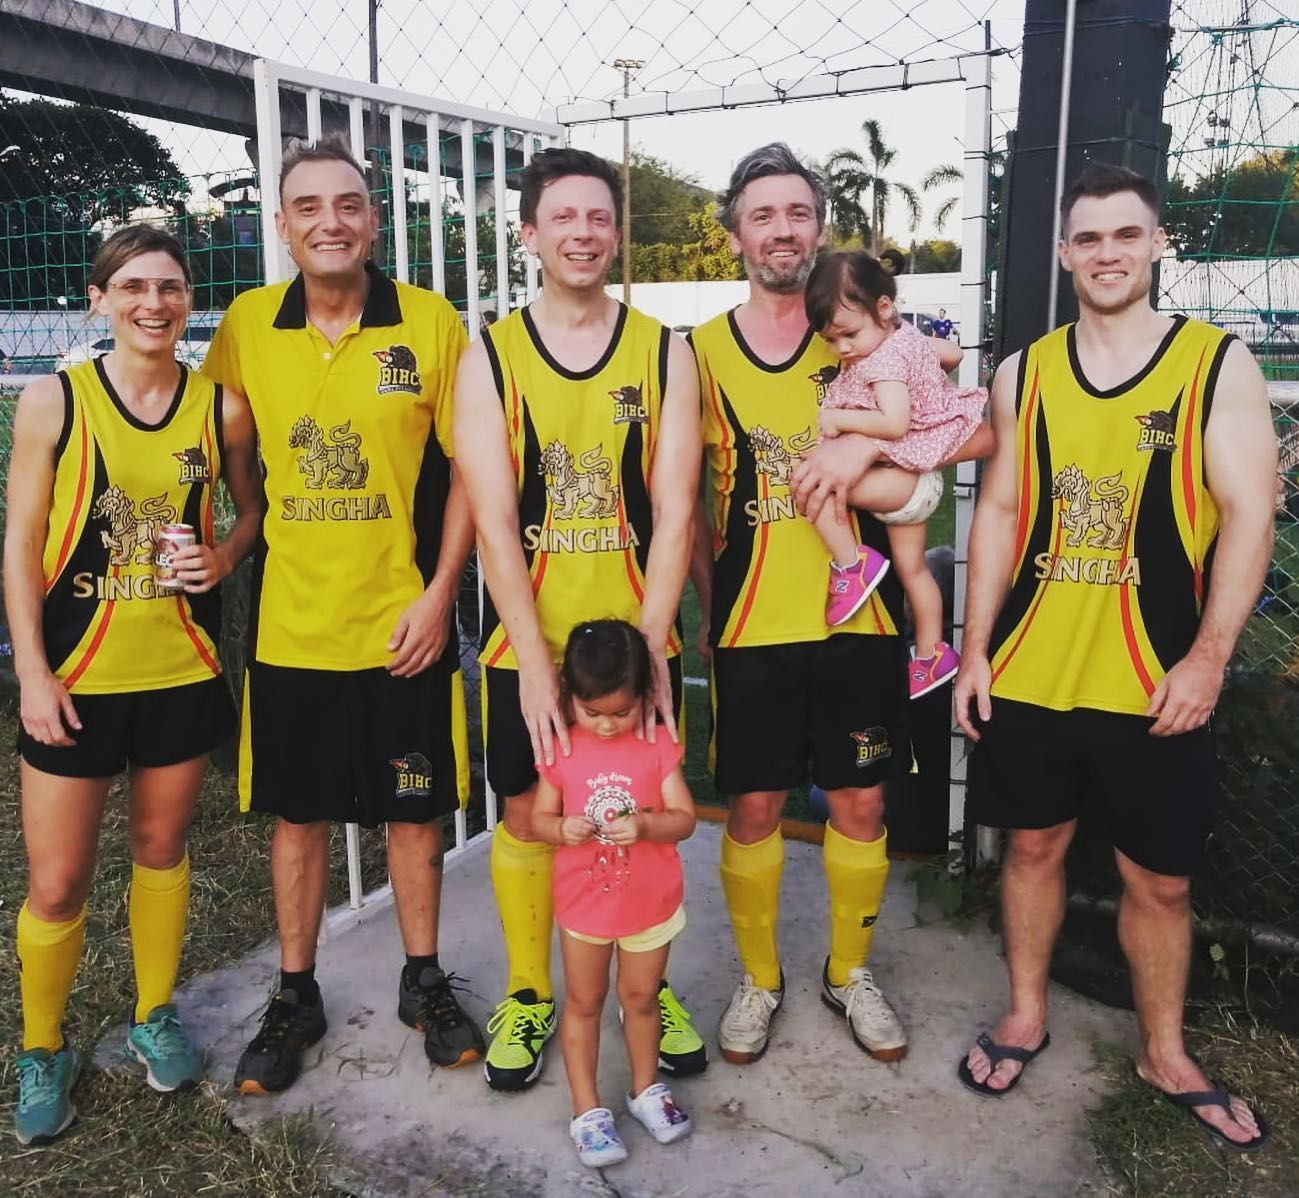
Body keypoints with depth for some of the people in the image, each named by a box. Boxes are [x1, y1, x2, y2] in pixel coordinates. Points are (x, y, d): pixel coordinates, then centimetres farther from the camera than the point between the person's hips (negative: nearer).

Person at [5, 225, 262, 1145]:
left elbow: (253, 507, 13)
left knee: (162, 847, 16)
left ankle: (155, 1018, 38)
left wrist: (227, 553, -9)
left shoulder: (220, 406, -2)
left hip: (182, 669, 2)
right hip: (77, 677, -2)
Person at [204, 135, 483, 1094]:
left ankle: (424, 981, 32)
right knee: (297, 812, 14)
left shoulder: (431, 323, -6)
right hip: (290, 620, 2)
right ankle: (295, 997, 32)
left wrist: (439, 593, -10)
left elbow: (469, 465, -4)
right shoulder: (247, 324, 1)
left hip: (402, 621, -2)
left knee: (414, 808, 11)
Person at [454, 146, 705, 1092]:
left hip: (640, 639, 1)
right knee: (527, 813, 10)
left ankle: (648, 986, 34)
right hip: (528, 643, 0)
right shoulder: (491, 357, -2)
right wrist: (536, 659, -16)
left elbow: (673, 511, -6)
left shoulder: (664, 352, 0)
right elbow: (494, 522, -9)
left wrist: (650, 645, -15)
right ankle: (528, 995, 31)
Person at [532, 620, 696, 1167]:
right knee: (583, 1003, 13)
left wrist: (645, 825, -31)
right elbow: (539, 818, -5)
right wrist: (562, 829, -27)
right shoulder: (561, 750, -10)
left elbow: (684, 818, -12)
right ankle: (587, 1110, 27)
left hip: (651, 904, 0)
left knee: (641, 997, 17)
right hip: (583, 903, 0)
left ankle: (646, 1089, 39)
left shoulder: (657, 747, -11)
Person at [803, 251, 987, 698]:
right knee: (912, 569, 19)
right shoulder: (907, 334, 4)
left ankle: (851, 563, -9)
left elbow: (895, 424, -34)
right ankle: (931, 655, 30)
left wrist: (839, 418, -26)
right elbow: (953, 354, 20)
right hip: (915, 476, 10)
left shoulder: (883, 361, -23)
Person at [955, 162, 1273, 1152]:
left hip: (1154, 682, -2)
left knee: (1162, 877, 10)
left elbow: (1248, 514, -7)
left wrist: (1208, 657, -16)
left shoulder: (1219, 364, -2)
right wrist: (975, 650, 2)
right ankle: (1026, 1014, 36)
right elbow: (999, 512, 7)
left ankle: (1166, 1053, 32)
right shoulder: (1025, 372, 5)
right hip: (1028, 674, 2)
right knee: (1034, 844, 15)